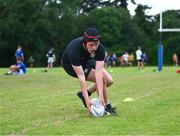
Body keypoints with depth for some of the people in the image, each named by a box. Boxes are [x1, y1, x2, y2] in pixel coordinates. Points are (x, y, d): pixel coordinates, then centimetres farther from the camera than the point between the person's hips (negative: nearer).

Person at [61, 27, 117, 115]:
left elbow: (98, 71, -36)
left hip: (87, 61, 5)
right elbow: (81, 76, -42)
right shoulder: (74, 49, -41)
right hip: (71, 65, -5)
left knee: (109, 81, -2)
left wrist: (100, 96, -44)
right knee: (102, 79, -23)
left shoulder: (100, 49, -30)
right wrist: (87, 99, -45)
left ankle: (84, 94, 14)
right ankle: (106, 106, -6)